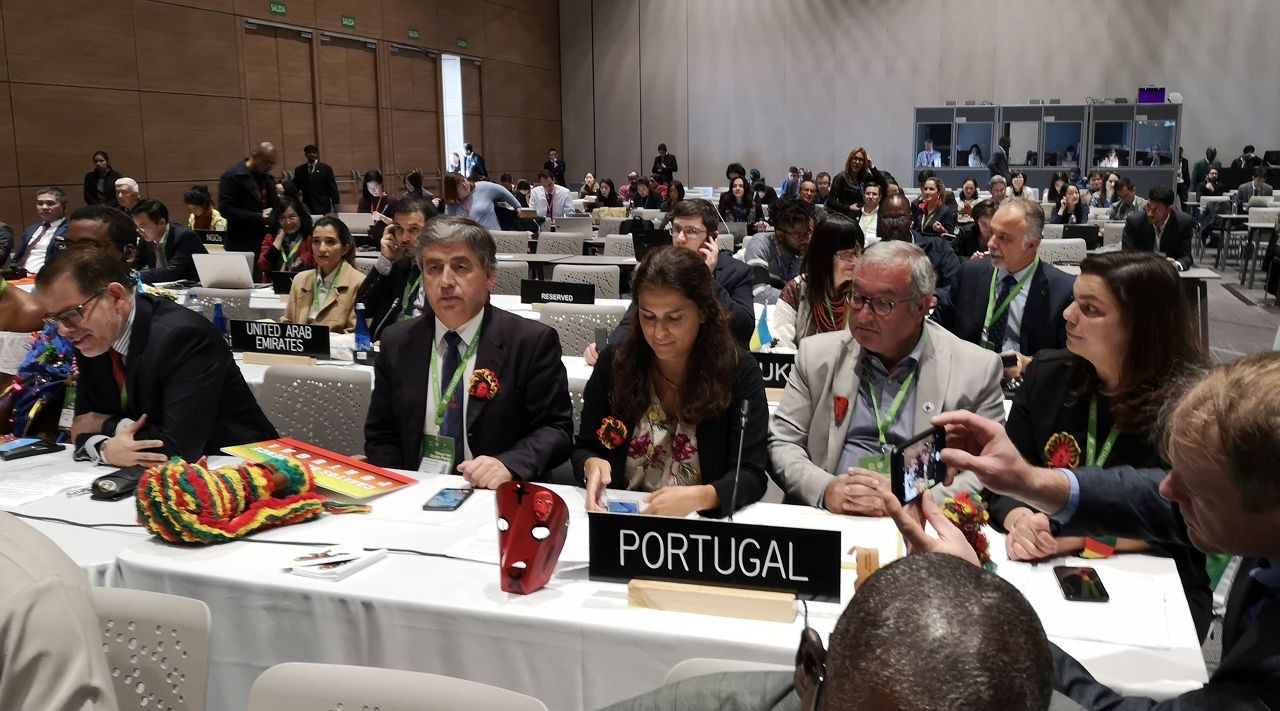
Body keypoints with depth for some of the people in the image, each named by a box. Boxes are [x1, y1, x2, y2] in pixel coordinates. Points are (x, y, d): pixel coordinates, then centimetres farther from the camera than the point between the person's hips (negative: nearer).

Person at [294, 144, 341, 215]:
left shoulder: (325, 168, 3)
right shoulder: (299, 170, 11)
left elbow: (333, 188, 1)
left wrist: (336, 207, -6)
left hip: (323, 209, -2)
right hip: (307, 208, 2)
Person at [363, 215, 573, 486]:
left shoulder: (533, 342, -4)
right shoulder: (397, 343, 7)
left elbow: (556, 429, -3)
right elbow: (381, 436, 12)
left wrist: (509, 465, -21)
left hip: (496, 496, -1)